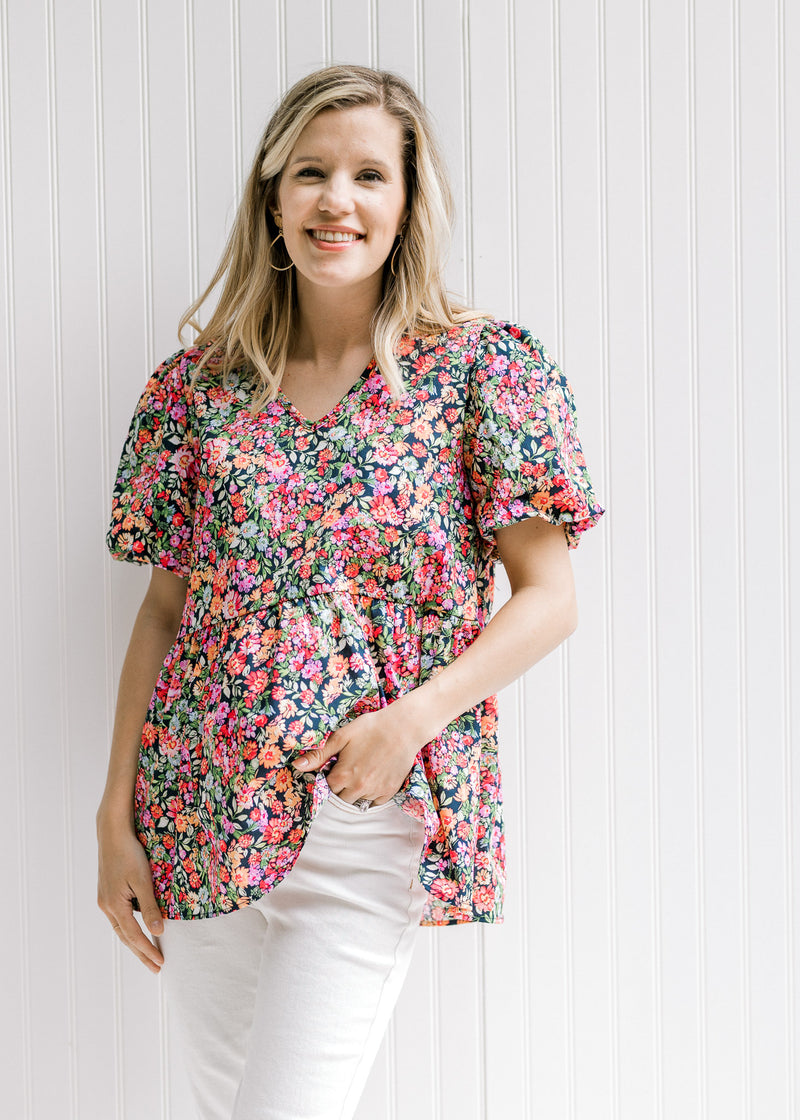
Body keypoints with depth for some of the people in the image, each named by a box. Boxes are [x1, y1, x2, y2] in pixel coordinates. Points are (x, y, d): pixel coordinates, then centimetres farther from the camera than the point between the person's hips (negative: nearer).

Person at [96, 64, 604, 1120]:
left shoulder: (483, 366, -2)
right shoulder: (199, 385, 6)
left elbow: (547, 598, -3)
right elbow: (165, 605, 8)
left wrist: (411, 719, -16)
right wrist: (116, 814, 4)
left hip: (369, 814, -3)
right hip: (198, 822, 4)